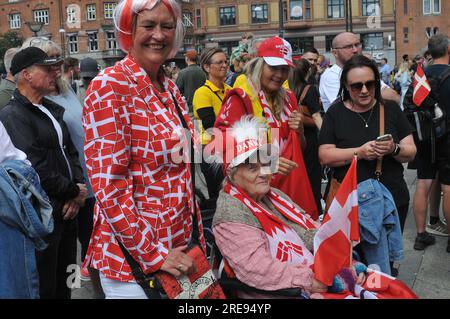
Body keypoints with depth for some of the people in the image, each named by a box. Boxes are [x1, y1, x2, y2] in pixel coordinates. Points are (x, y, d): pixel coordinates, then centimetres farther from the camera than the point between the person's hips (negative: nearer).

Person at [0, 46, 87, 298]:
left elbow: (70, 151, 14)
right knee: (45, 287, 5)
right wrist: (74, 192, -10)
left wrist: (77, 188, -3)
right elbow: (36, 169, -21)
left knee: (65, 281, 18)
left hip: (67, 209, 8)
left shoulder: (51, 109, 13)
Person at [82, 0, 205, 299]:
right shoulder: (109, 87, -16)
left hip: (179, 244, 7)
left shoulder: (169, 87, 6)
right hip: (133, 251, -7)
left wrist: (195, 233, 12)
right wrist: (151, 253, -18)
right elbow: (108, 184, -19)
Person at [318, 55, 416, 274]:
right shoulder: (336, 113, 1)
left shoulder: (391, 109, 6)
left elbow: (410, 153, 5)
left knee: (387, 261, 14)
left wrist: (394, 149, -16)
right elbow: (325, 156, -6)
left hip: (393, 197, 2)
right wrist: (360, 152, -19)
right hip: (350, 202, -2)